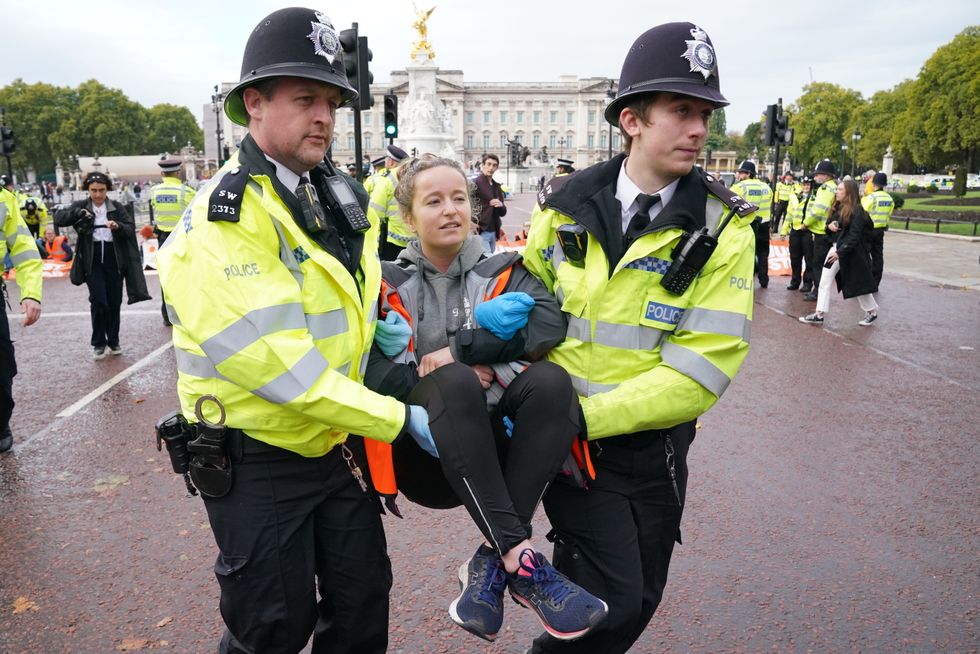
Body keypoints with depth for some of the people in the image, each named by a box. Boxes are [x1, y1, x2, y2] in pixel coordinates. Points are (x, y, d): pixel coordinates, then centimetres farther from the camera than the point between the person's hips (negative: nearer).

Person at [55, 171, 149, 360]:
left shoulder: (117, 208, 4)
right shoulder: (80, 206, 5)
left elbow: (131, 229, -1)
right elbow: (58, 219, -5)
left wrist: (118, 227, -21)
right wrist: (78, 213, -20)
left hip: (114, 260, 1)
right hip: (92, 261, -1)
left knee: (114, 303, 6)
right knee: (98, 302, -9)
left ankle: (113, 341, 21)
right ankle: (98, 343, 8)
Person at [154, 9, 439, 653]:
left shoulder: (344, 199, 5)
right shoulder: (220, 226, -20)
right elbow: (278, 364, -27)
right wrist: (399, 418, -23)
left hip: (337, 444, 7)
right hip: (256, 461, -6)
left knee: (364, 600, 16)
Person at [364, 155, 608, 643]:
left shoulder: (501, 272, 9)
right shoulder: (388, 283, 5)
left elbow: (550, 322, -12)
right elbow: (368, 370, -10)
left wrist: (462, 349, -18)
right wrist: (454, 378, -16)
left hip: (495, 450, 2)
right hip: (425, 452, -2)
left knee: (551, 380, -26)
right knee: (453, 381, -32)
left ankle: (491, 563, -24)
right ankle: (519, 556, -33)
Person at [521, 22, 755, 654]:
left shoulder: (723, 228, -10)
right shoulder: (566, 206, -5)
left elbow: (703, 369, -17)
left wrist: (586, 416, -22)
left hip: (654, 444, 2)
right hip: (566, 435, -1)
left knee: (641, 598, 17)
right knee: (613, 601, -7)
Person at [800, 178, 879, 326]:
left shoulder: (857, 211, -14)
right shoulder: (837, 207, 9)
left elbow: (854, 236, -19)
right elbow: (829, 224, 18)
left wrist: (840, 252, -23)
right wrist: (829, 226, -6)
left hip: (852, 251, -8)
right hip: (836, 248, 8)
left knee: (858, 283, 5)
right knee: (825, 281, 0)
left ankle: (872, 312, 25)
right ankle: (819, 314, 1)